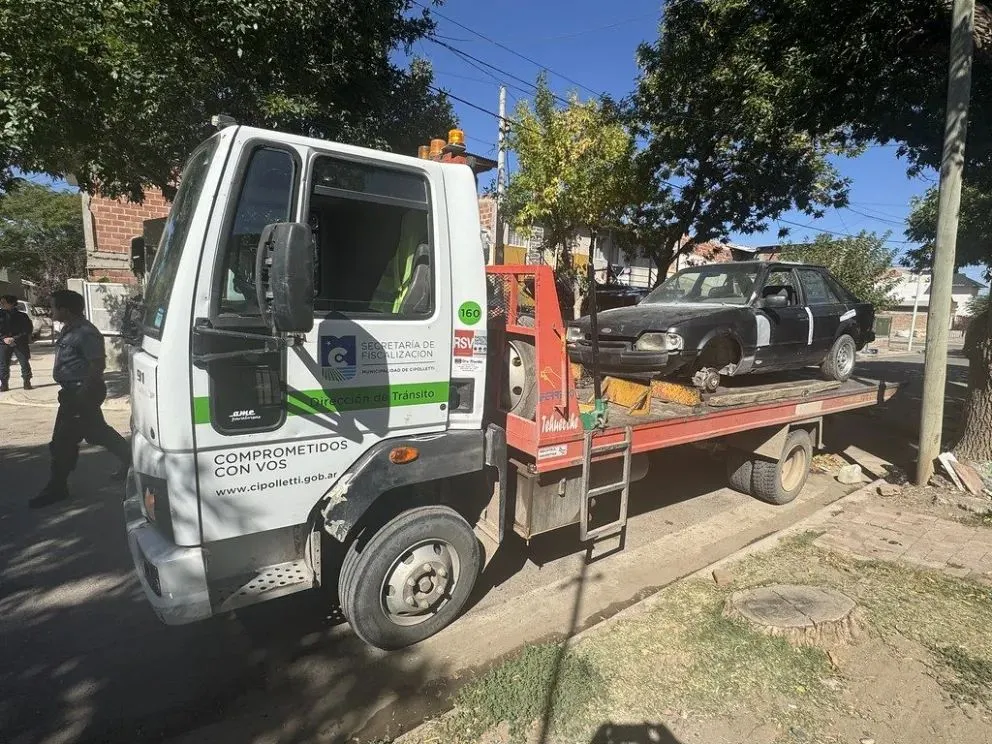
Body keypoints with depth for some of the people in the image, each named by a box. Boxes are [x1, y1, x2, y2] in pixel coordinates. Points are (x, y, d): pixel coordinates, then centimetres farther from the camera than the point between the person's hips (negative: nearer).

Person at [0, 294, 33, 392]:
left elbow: (28, 329, -1)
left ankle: (27, 382, 8)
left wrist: (15, 339, -12)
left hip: (20, 344, -2)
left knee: (24, 363, -1)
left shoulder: (22, 316, 3)